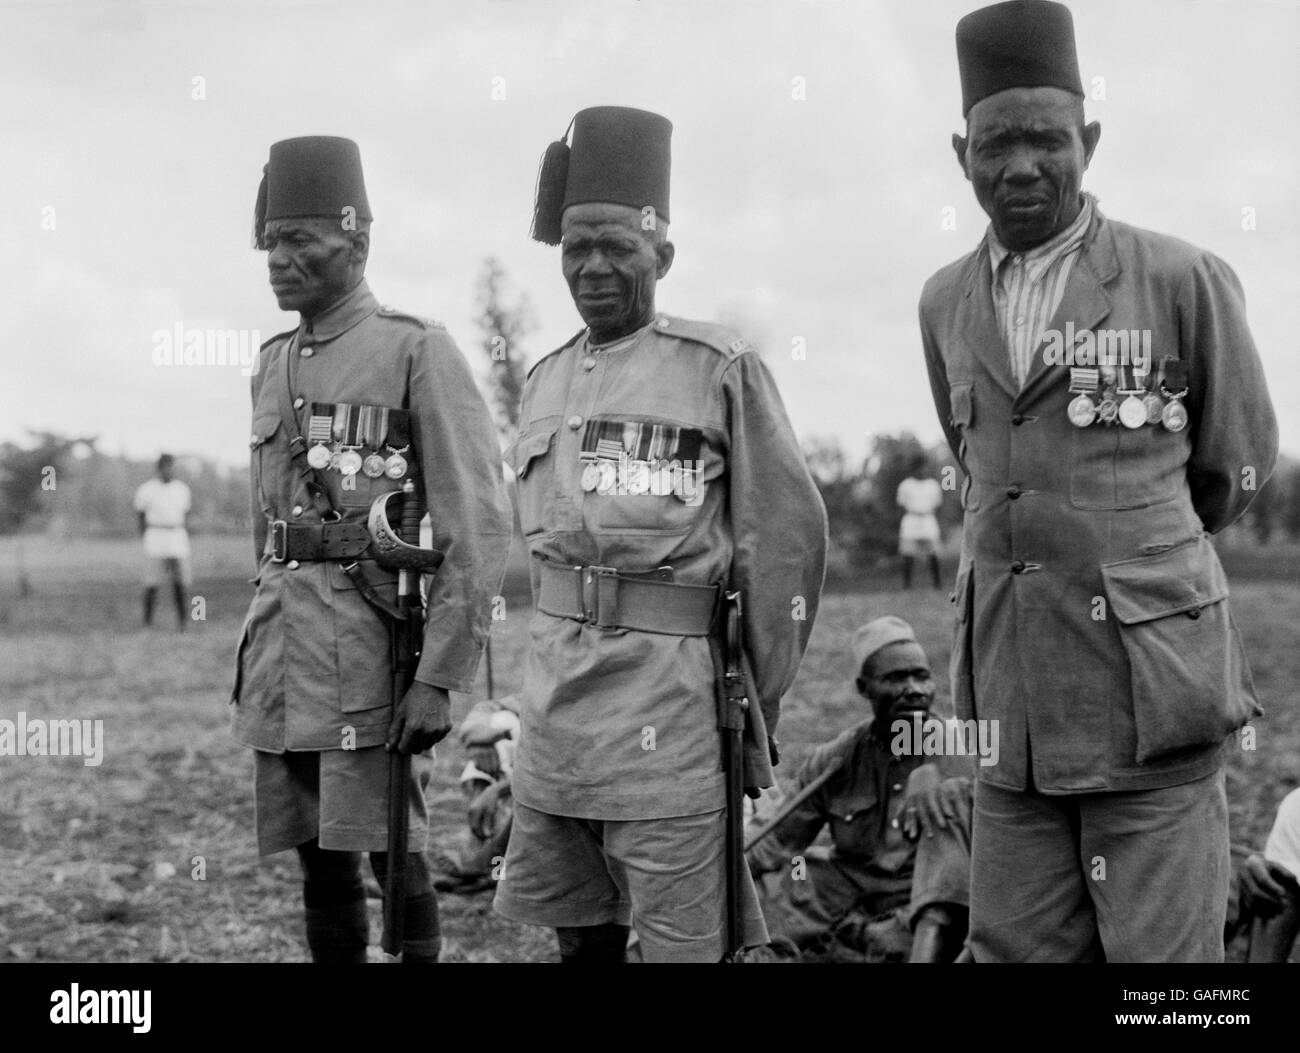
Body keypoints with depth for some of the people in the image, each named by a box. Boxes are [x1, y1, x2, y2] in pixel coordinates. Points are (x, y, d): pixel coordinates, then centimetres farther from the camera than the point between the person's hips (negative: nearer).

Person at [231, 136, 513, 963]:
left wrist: (442, 677, -17)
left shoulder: (420, 352, -6)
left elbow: (480, 528, -12)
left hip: (373, 640, -7)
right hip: (284, 645, 7)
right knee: (317, 855, 11)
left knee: (390, 853, -3)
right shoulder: (274, 365, 16)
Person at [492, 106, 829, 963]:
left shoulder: (722, 369, -5)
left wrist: (758, 707, -3)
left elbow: (789, 540, -5)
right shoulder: (546, 382, 14)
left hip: (669, 691, -6)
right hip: (554, 692, 6)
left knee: (683, 944, -1)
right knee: (580, 936, 14)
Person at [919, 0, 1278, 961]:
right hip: (1012, 700, 4)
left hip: (1151, 699, -4)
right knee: (1015, 950, 8)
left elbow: (1235, 472, 8)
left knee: (1163, 953, 0)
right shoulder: (946, 304, 10)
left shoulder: (1186, 281, -4)